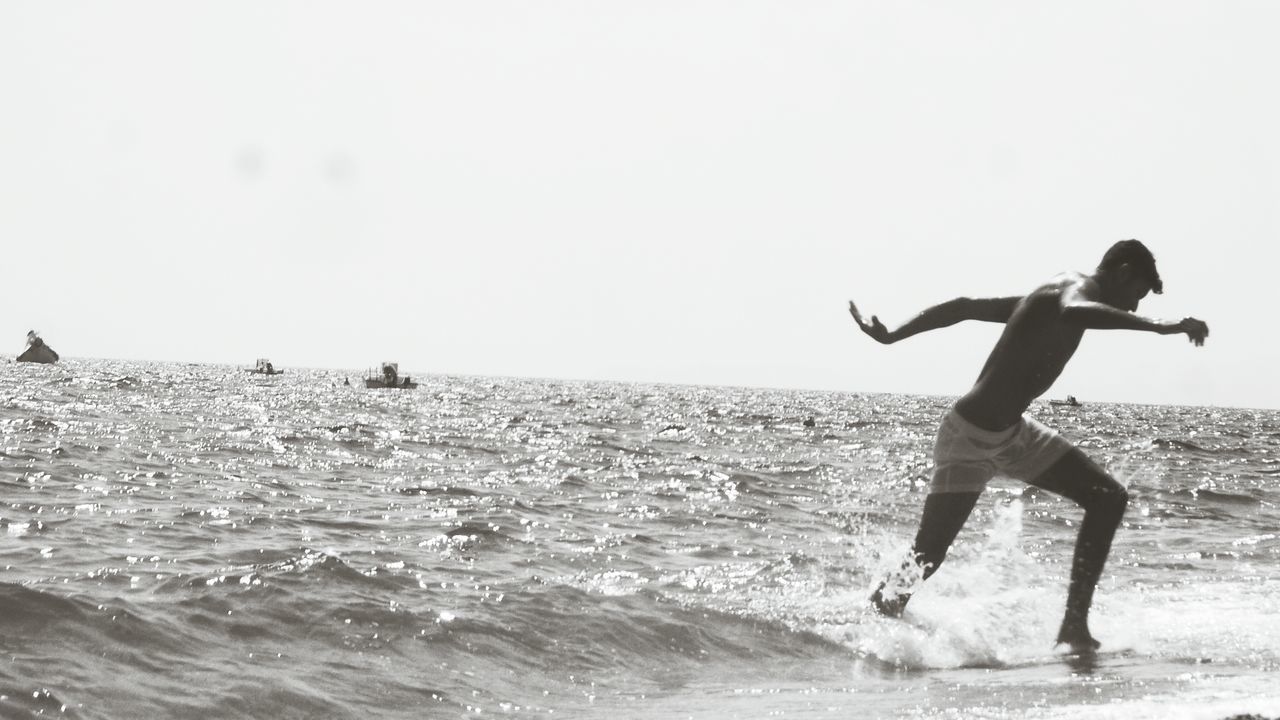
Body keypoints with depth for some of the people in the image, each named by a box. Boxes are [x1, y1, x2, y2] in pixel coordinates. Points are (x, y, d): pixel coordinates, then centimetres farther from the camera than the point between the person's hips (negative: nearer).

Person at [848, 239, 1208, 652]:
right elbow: (1072, 312, -43)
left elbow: (966, 306, 17)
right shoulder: (1078, 287, -15)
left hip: (1012, 433, 10)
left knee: (1108, 498, 5)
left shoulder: (1056, 293, 12)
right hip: (968, 439, -10)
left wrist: (891, 336, 21)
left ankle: (1074, 626, 3)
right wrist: (1159, 327, -47)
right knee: (923, 562, -8)